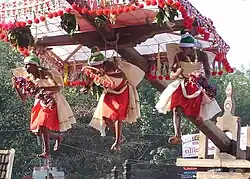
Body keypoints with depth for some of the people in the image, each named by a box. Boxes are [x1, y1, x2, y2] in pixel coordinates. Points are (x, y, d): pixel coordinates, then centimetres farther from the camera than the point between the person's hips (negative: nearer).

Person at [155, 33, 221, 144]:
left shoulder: (202, 56, -6)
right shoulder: (179, 56, -5)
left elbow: (208, 72, 4)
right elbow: (171, 76, -2)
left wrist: (204, 81, -16)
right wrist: (177, 73, -25)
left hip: (198, 85, 0)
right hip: (182, 84, 0)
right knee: (176, 107, -24)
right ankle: (177, 136, -31)